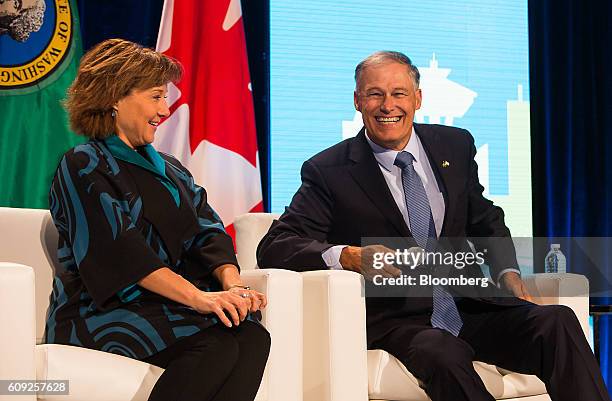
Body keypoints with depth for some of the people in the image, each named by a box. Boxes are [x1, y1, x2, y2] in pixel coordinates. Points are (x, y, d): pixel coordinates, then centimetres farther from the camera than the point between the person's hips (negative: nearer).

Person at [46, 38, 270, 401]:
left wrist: (232, 285, -13)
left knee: (252, 336, -25)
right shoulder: (84, 167, 1)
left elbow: (207, 235, 10)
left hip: (168, 306, 6)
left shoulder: (170, 170, 24)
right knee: (217, 344, -32)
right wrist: (198, 297, -24)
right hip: (102, 312, -6)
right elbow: (120, 249, -14)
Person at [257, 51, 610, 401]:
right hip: (395, 318, -4)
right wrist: (348, 256, -23)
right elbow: (274, 247, -6)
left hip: (469, 306, 4)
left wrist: (508, 274, 5)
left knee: (558, 321, -23)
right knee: (443, 354, -37)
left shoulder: (456, 146, 13)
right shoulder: (329, 171, 0)